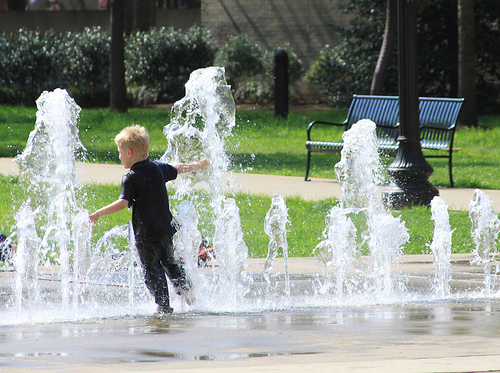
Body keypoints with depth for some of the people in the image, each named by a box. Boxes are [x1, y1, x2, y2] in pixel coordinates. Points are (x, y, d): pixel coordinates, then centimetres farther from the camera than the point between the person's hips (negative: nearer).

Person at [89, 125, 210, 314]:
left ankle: (163, 305, -1)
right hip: (166, 228, 6)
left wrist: (98, 214, -32)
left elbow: (123, 202, -29)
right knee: (168, 261, 28)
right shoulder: (159, 168, 4)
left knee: (151, 270, 2)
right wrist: (199, 165, 41)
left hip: (146, 234, -6)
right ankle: (183, 285, 12)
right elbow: (179, 169, 22)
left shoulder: (130, 178, -16)